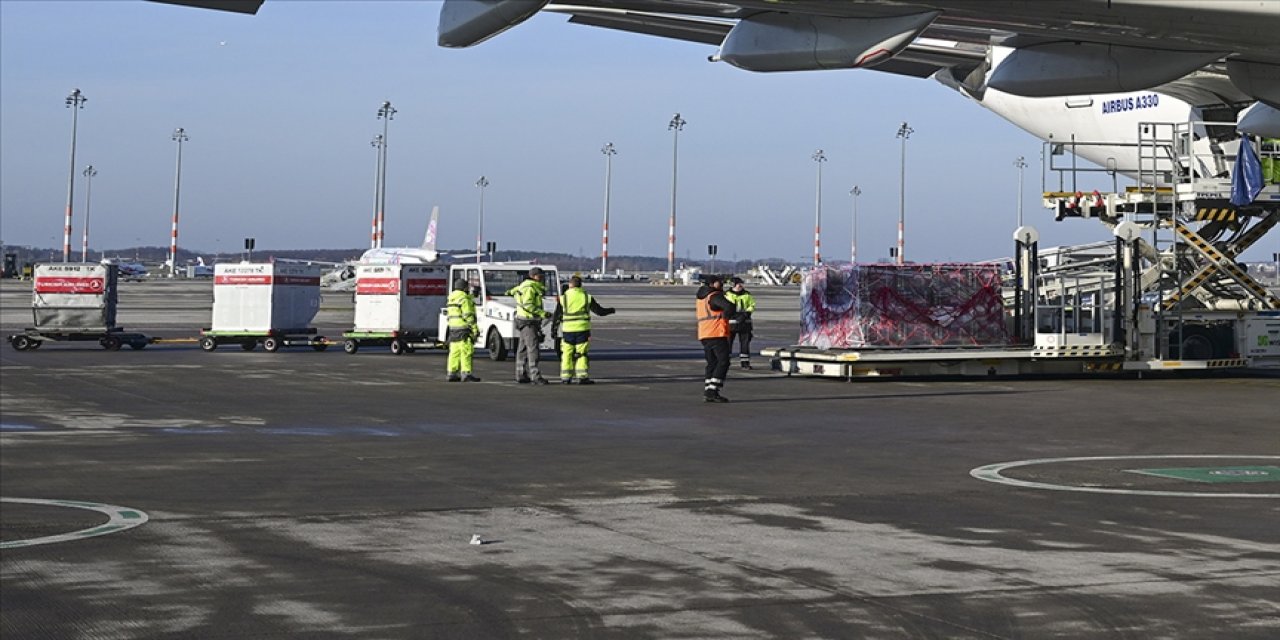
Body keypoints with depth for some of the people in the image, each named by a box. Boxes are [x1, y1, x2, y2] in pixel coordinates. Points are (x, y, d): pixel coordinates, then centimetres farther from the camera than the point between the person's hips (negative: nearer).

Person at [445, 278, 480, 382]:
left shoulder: (451, 298, 18)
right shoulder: (464, 298, -11)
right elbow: (468, 315, -17)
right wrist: (475, 329, -16)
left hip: (453, 327, 9)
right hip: (463, 328, -9)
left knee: (454, 351, 10)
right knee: (466, 351, -10)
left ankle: (452, 373, 10)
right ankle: (466, 373, -15)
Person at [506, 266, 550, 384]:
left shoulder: (526, 285, 17)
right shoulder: (530, 288, -14)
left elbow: (518, 288, 39)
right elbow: (528, 305, -26)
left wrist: (511, 292, 59)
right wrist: (541, 313, -31)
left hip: (527, 322, 11)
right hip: (528, 322, -11)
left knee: (523, 349, 12)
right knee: (533, 348, -16)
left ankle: (521, 375, 16)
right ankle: (535, 376, -23)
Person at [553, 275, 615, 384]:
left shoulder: (563, 297, 0)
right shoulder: (587, 297, 2)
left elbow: (557, 315, 1)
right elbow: (600, 311, 6)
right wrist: (611, 310, 24)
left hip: (568, 329, 0)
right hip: (582, 329, 0)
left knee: (567, 353, 7)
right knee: (581, 353, 6)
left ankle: (565, 377, 6)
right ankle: (582, 377, 1)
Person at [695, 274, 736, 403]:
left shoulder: (701, 298, 18)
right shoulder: (715, 297, -10)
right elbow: (730, 307, -25)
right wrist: (725, 315, -6)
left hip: (704, 335, 9)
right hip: (717, 334, -9)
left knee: (712, 363, 12)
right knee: (723, 362, -7)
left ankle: (707, 391, 6)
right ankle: (712, 391, -16)